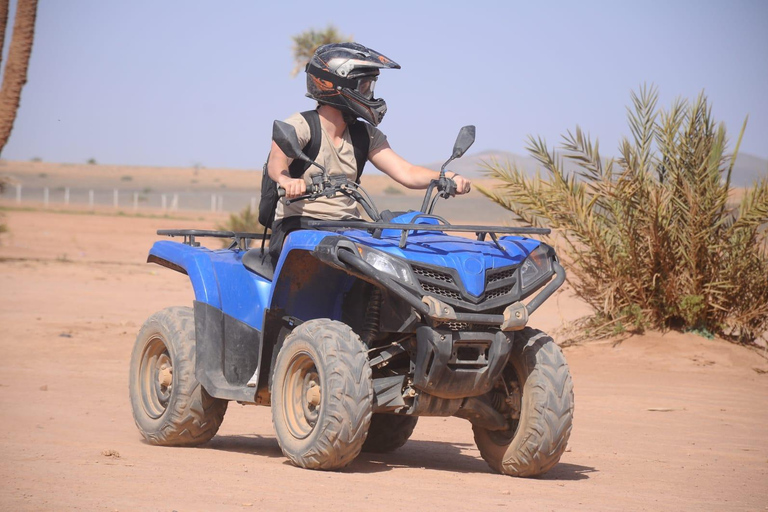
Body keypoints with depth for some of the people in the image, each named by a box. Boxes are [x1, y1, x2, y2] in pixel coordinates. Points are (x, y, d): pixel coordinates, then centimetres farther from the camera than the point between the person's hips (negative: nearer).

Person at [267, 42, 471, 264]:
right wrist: (286, 180, -51)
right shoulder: (299, 126, -5)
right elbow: (276, 160, -25)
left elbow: (406, 173, 3)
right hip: (298, 224, -6)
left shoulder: (366, 134, 13)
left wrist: (448, 177, -18)